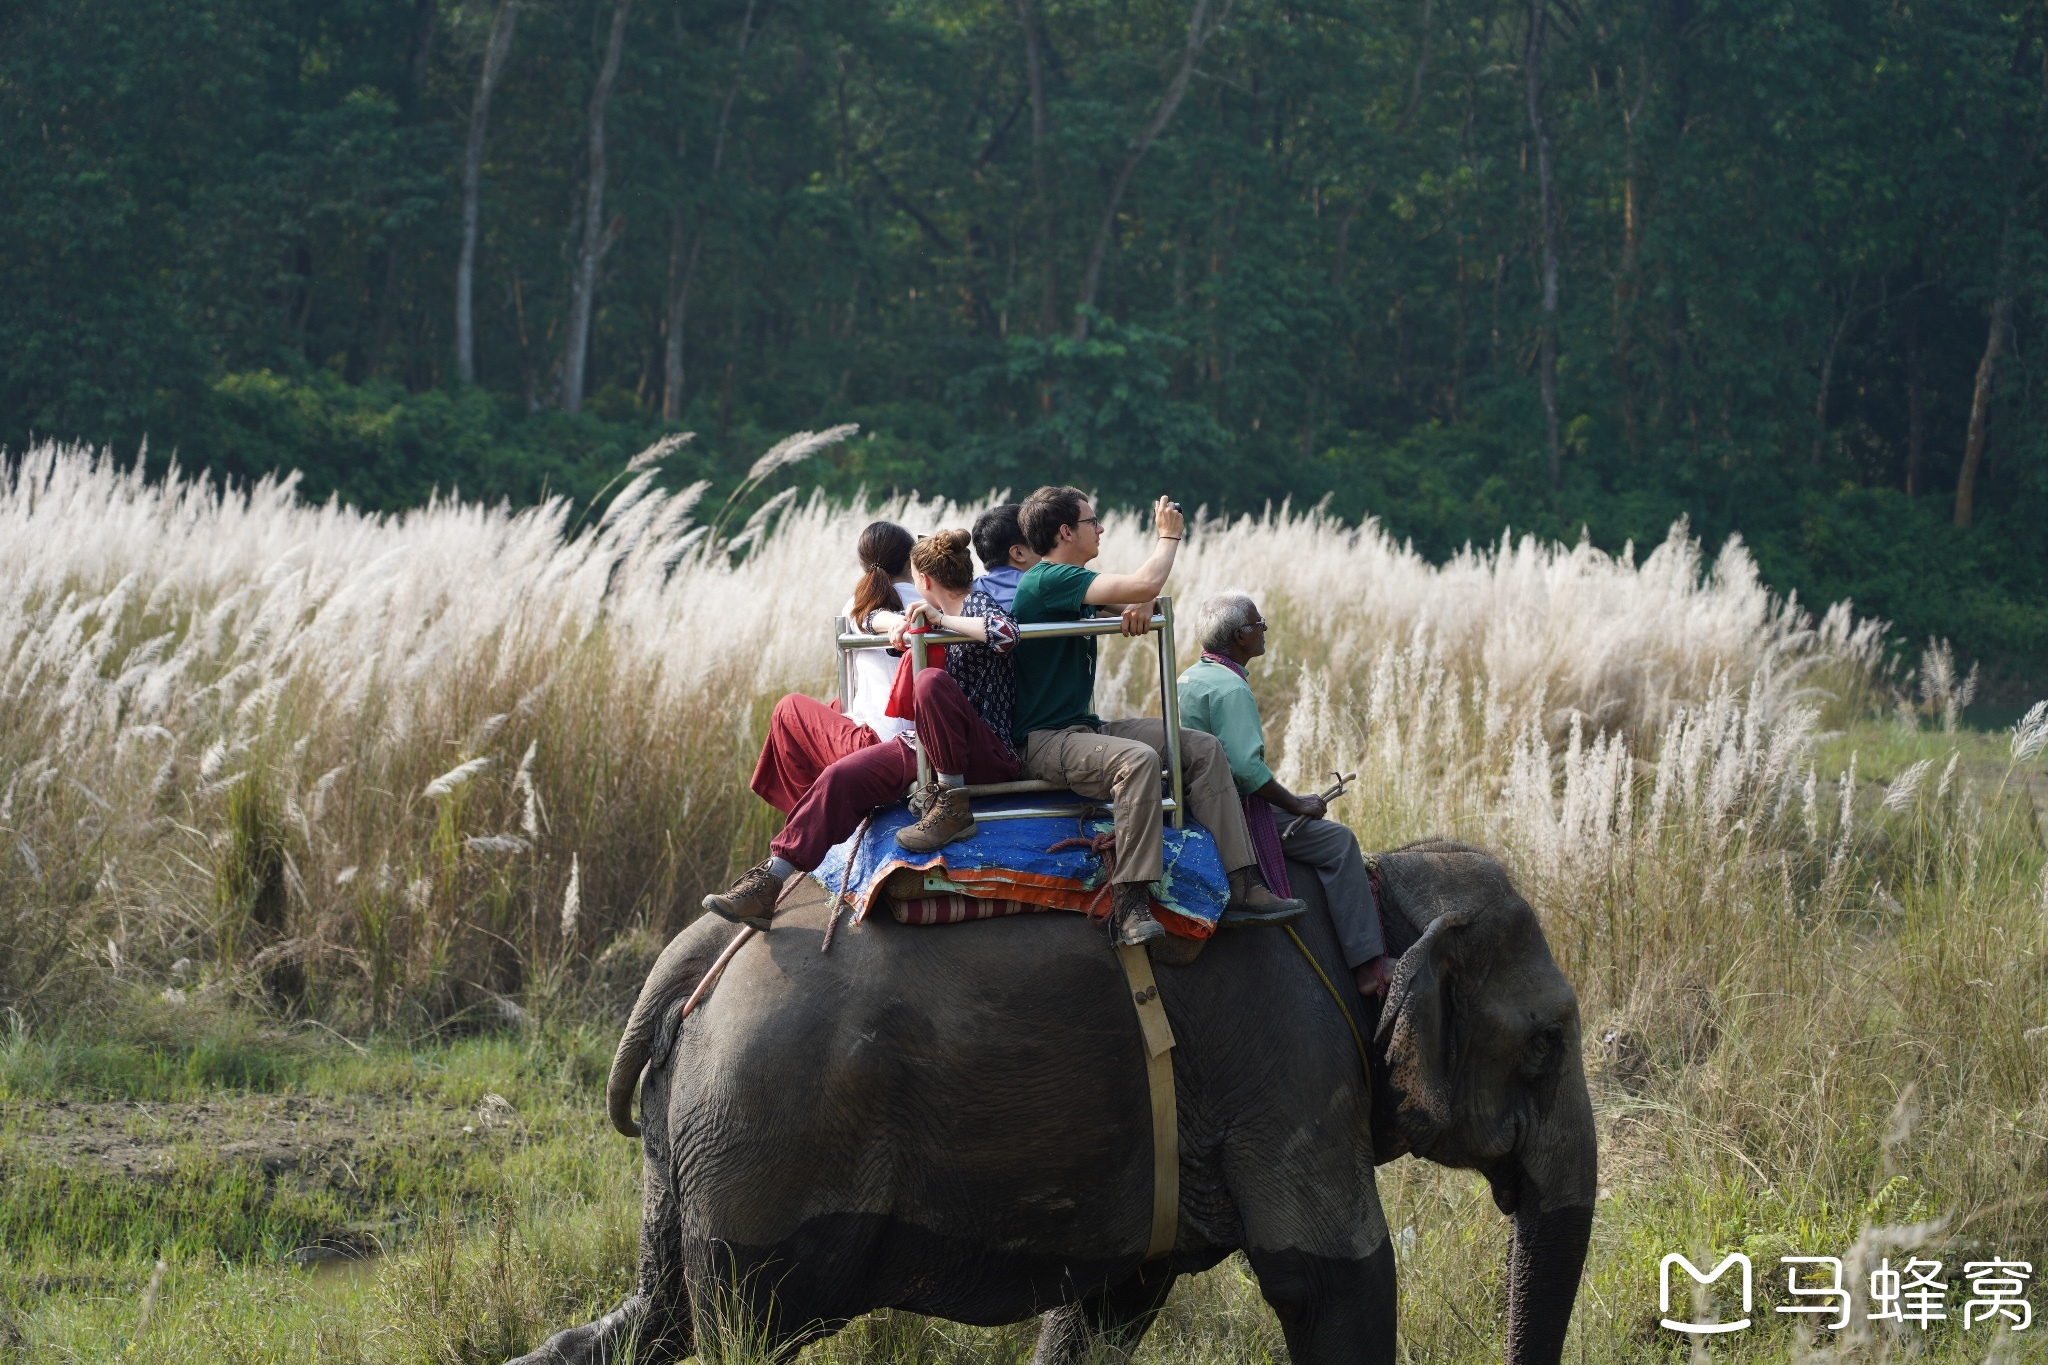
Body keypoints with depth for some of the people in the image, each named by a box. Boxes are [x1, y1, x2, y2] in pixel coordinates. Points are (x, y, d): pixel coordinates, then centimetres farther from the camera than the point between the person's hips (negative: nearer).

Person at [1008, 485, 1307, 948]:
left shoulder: (1070, 582, 15)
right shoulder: (1048, 580, -17)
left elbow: (1142, 592, 24)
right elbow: (1145, 583, -24)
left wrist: (1140, 603, -2)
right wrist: (1168, 534, -5)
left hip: (1084, 728, 11)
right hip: (1042, 740, -11)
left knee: (1204, 748, 2)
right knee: (1137, 758, -38)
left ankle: (1242, 888, -4)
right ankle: (1129, 907, -39)